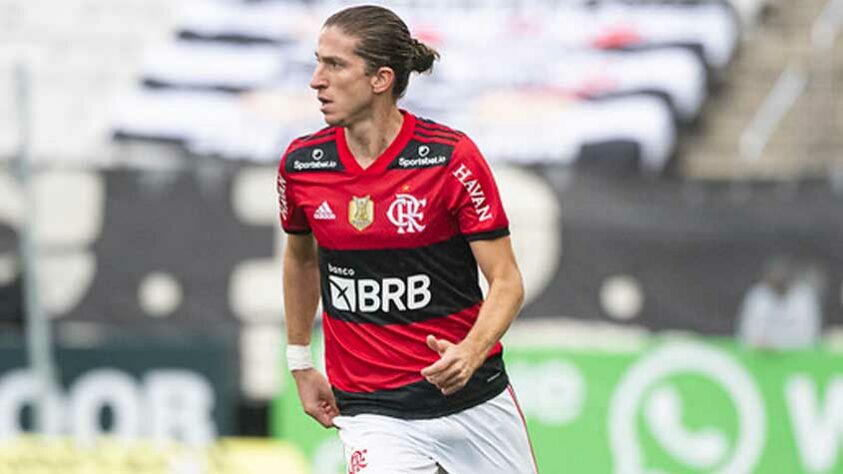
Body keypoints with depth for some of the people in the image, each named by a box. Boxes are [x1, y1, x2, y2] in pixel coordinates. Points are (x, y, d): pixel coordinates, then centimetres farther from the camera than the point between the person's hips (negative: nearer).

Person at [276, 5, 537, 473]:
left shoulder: (452, 157, -13)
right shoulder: (301, 164, -2)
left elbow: (507, 282, -12)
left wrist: (470, 353, -29)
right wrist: (300, 363, 19)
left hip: (475, 398, -1)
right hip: (373, 412, 1)